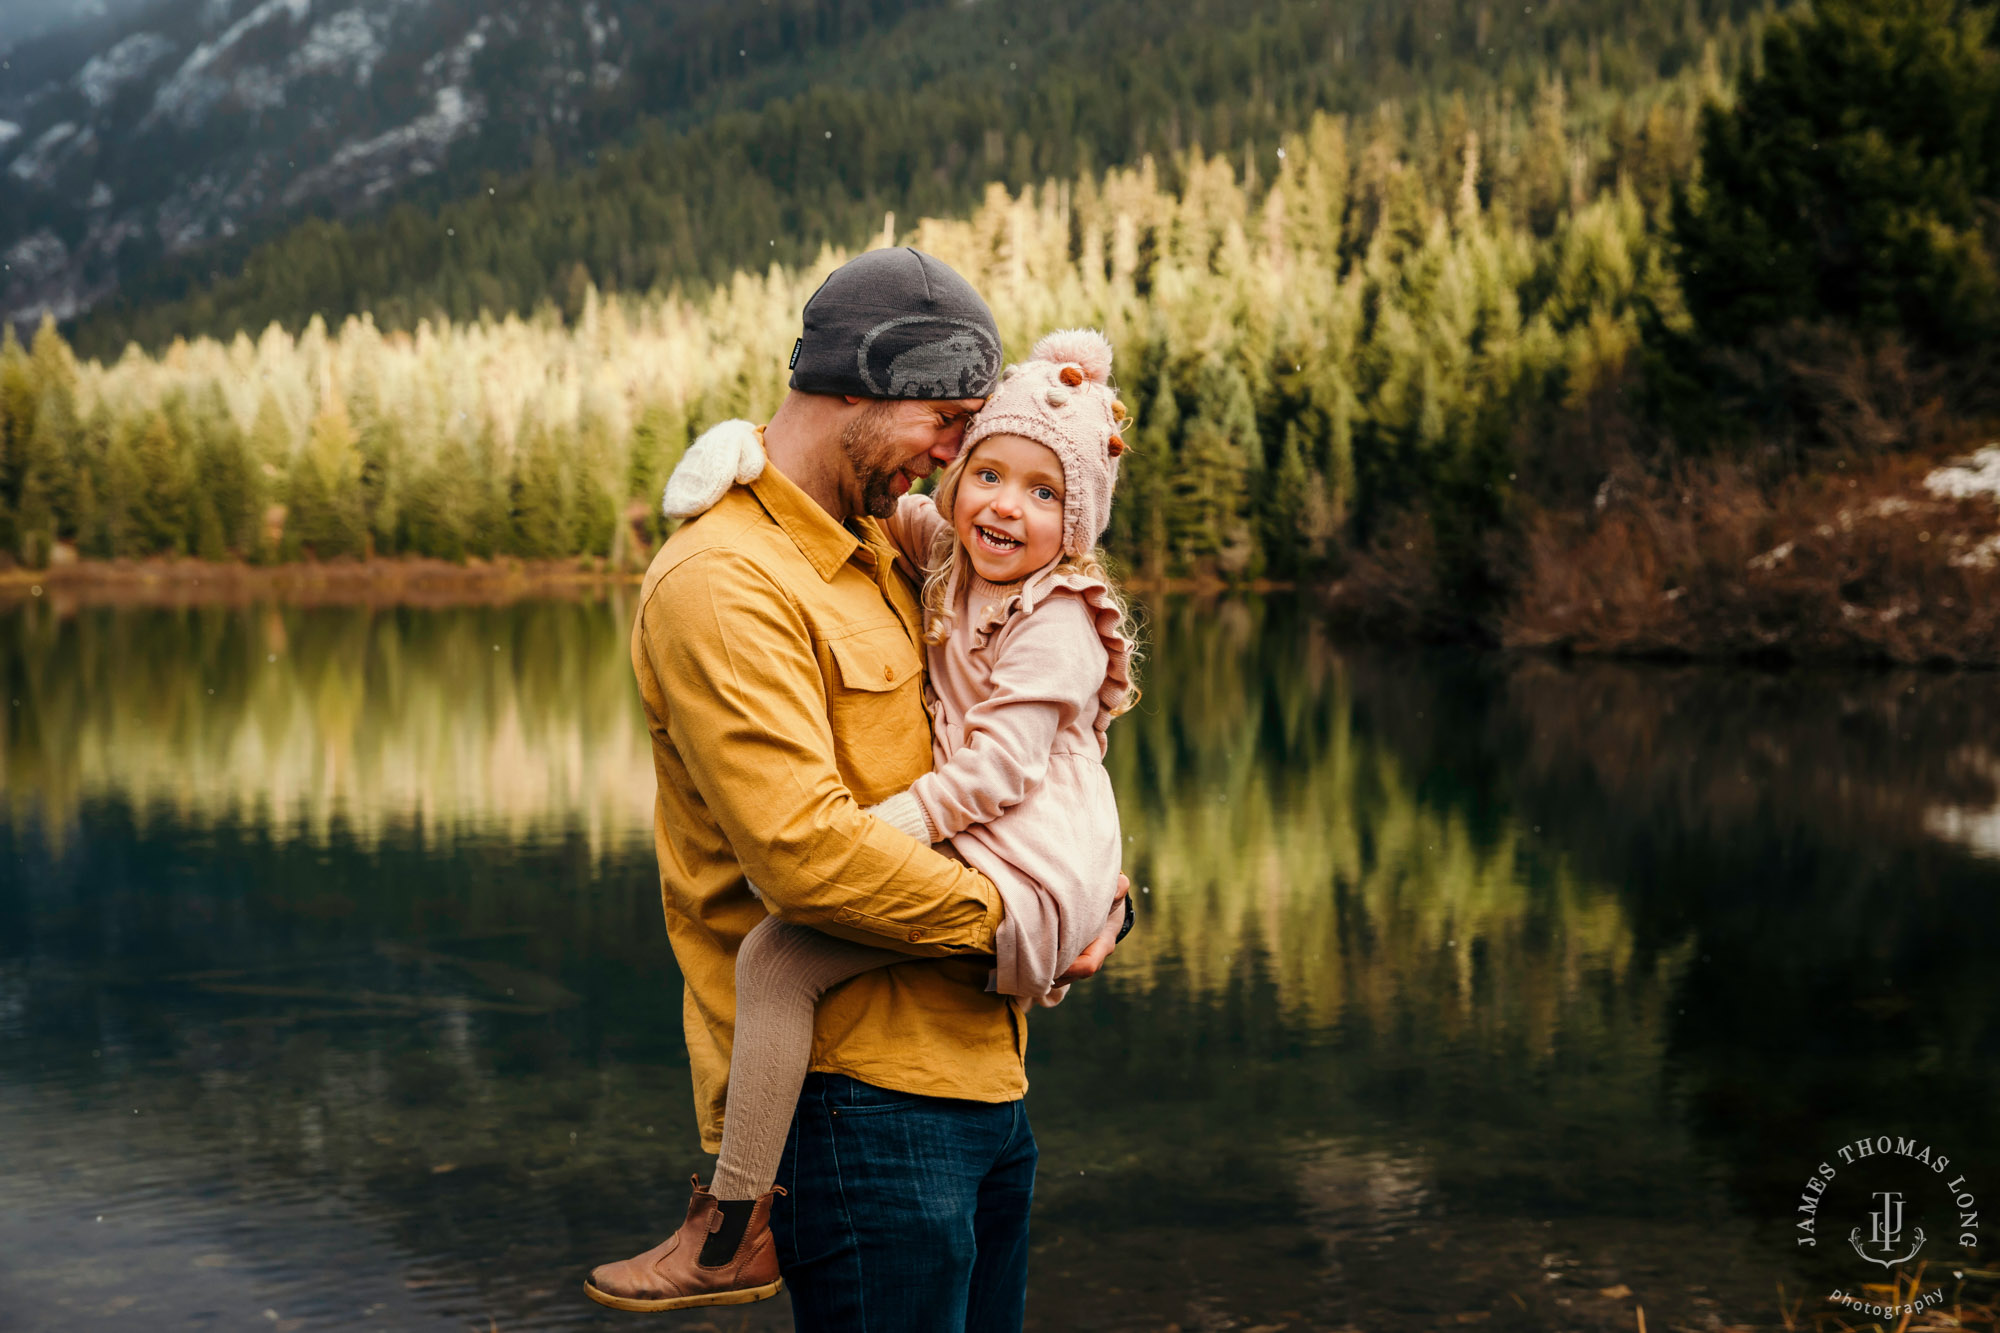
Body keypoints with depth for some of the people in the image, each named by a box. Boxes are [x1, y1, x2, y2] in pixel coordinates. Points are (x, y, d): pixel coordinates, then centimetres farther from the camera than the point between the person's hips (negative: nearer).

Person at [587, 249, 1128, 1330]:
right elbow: (806, 850, -23)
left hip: (980, 1070, 9)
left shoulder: (882, 558, 16)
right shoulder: (722, 582, -14)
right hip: (859, 1093, -9)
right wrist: (1004, 918, -12)